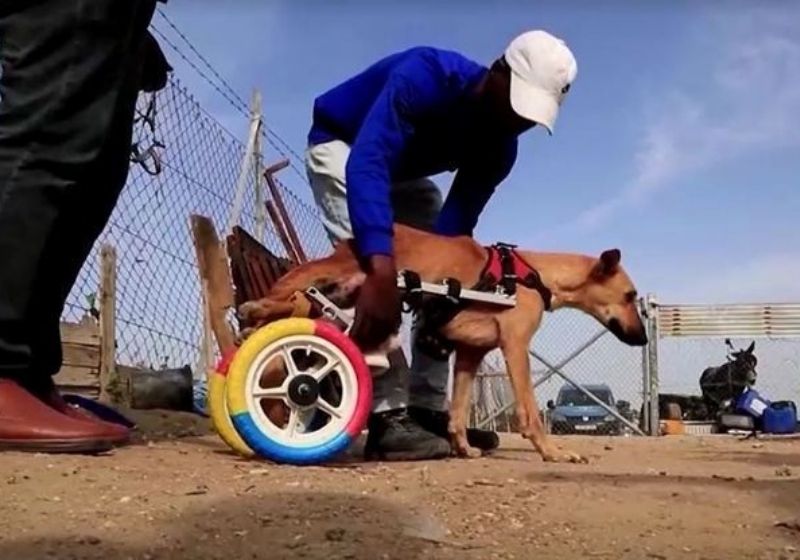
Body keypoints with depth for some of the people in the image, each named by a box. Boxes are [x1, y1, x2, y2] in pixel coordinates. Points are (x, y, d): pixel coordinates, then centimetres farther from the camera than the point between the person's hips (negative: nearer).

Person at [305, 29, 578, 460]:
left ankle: (428, 409, 1)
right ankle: (388, 416, -30)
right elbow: (366, 164, -50)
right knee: (371, 263, -29)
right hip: (340, 147, -7)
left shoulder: (499, 147, -18)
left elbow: (456, 225, -17)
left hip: (404, 173, 7)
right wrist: (381, 268, -61)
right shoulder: (424, 77, -39)